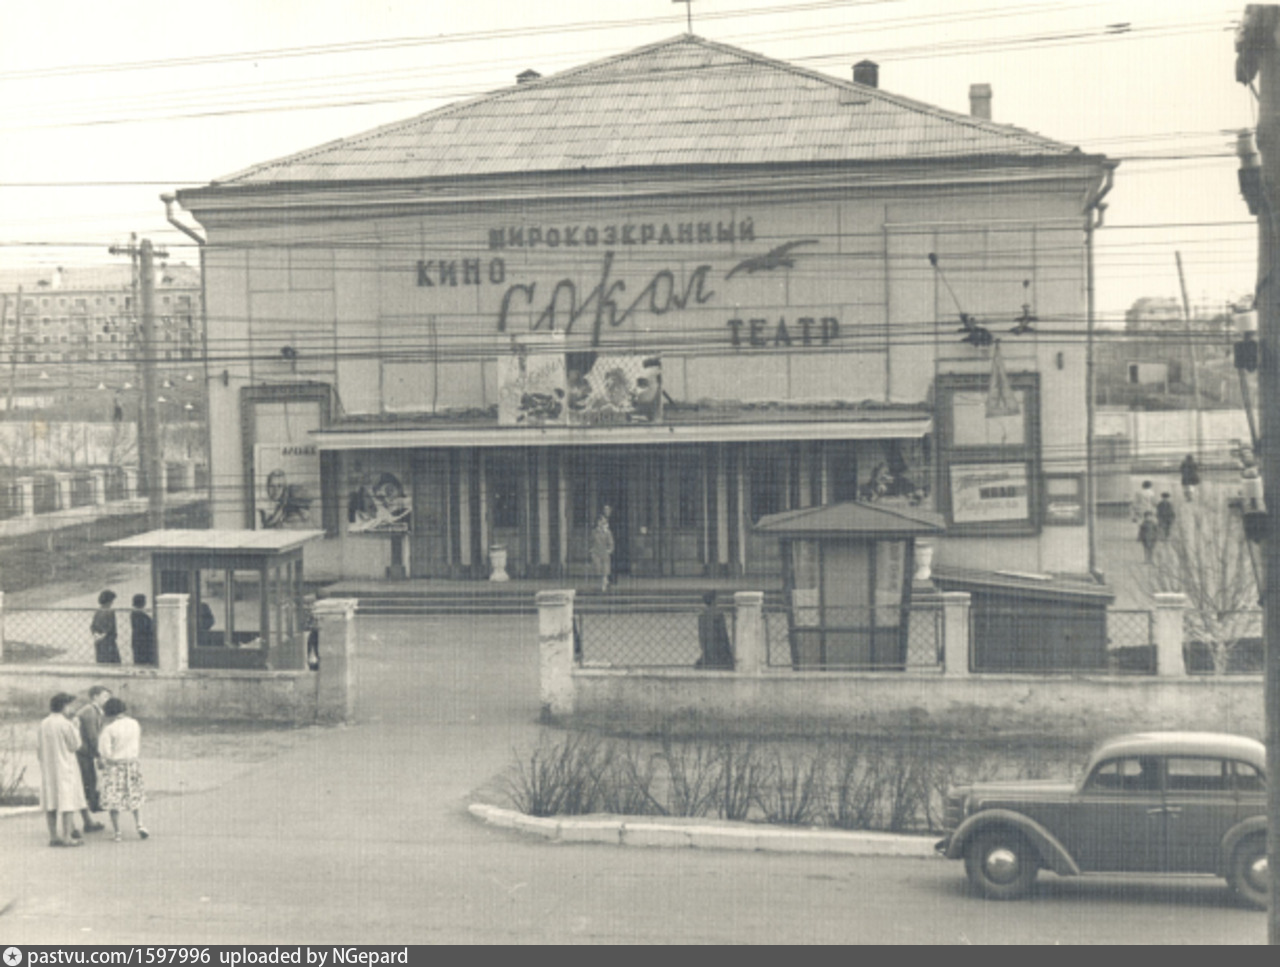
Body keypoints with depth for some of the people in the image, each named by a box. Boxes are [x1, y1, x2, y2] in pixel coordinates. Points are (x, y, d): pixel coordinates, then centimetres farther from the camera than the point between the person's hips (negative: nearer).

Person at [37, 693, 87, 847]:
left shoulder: (43, 723, 4)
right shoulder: (66, 724, -15)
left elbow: (41, 747, 8)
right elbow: (75, 745, -9)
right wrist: (75, 728, 1)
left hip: (47, 767, 7)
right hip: (64, 767, -7)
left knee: (50, 804, 9)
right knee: (68, 801, -3)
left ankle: (53, 836, 12)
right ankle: (67, 837, -4)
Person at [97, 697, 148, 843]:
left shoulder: (109, 728, -15)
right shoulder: (134, 724, 1)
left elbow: (105, 752, -17)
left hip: (114, 766, -4)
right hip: (132, 764, 4)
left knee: (113, 799, 7)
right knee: (135, 796, 19)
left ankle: (116, 833, 7)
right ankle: (139, 825, 3)